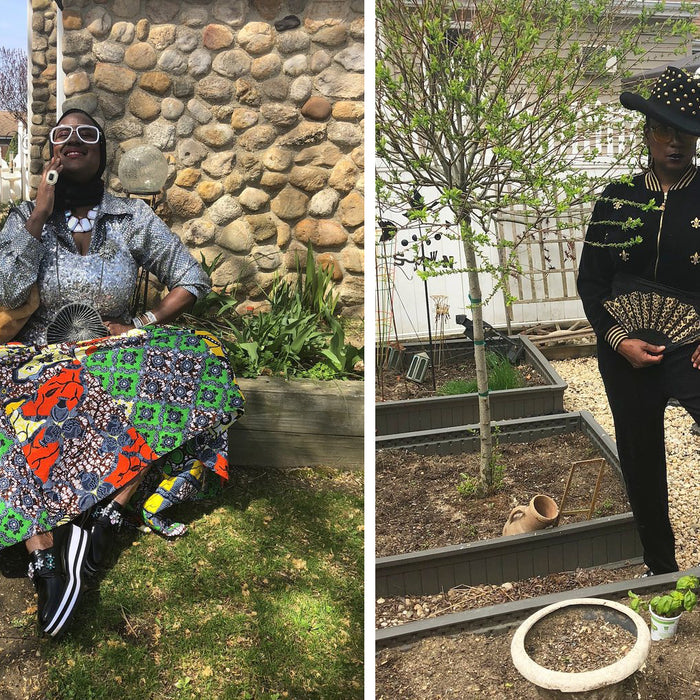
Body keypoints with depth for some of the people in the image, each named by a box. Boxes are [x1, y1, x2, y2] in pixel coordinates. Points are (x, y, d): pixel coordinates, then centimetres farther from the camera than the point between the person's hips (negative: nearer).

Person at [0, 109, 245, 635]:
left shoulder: (134, 218, 3)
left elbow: (193, 279, 4)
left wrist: (145, 325, -9)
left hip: (116, 351, 1)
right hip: (46, 357, 0)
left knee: (197, 357, -29)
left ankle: (105, 512, -32)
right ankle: (45, 561, -39)